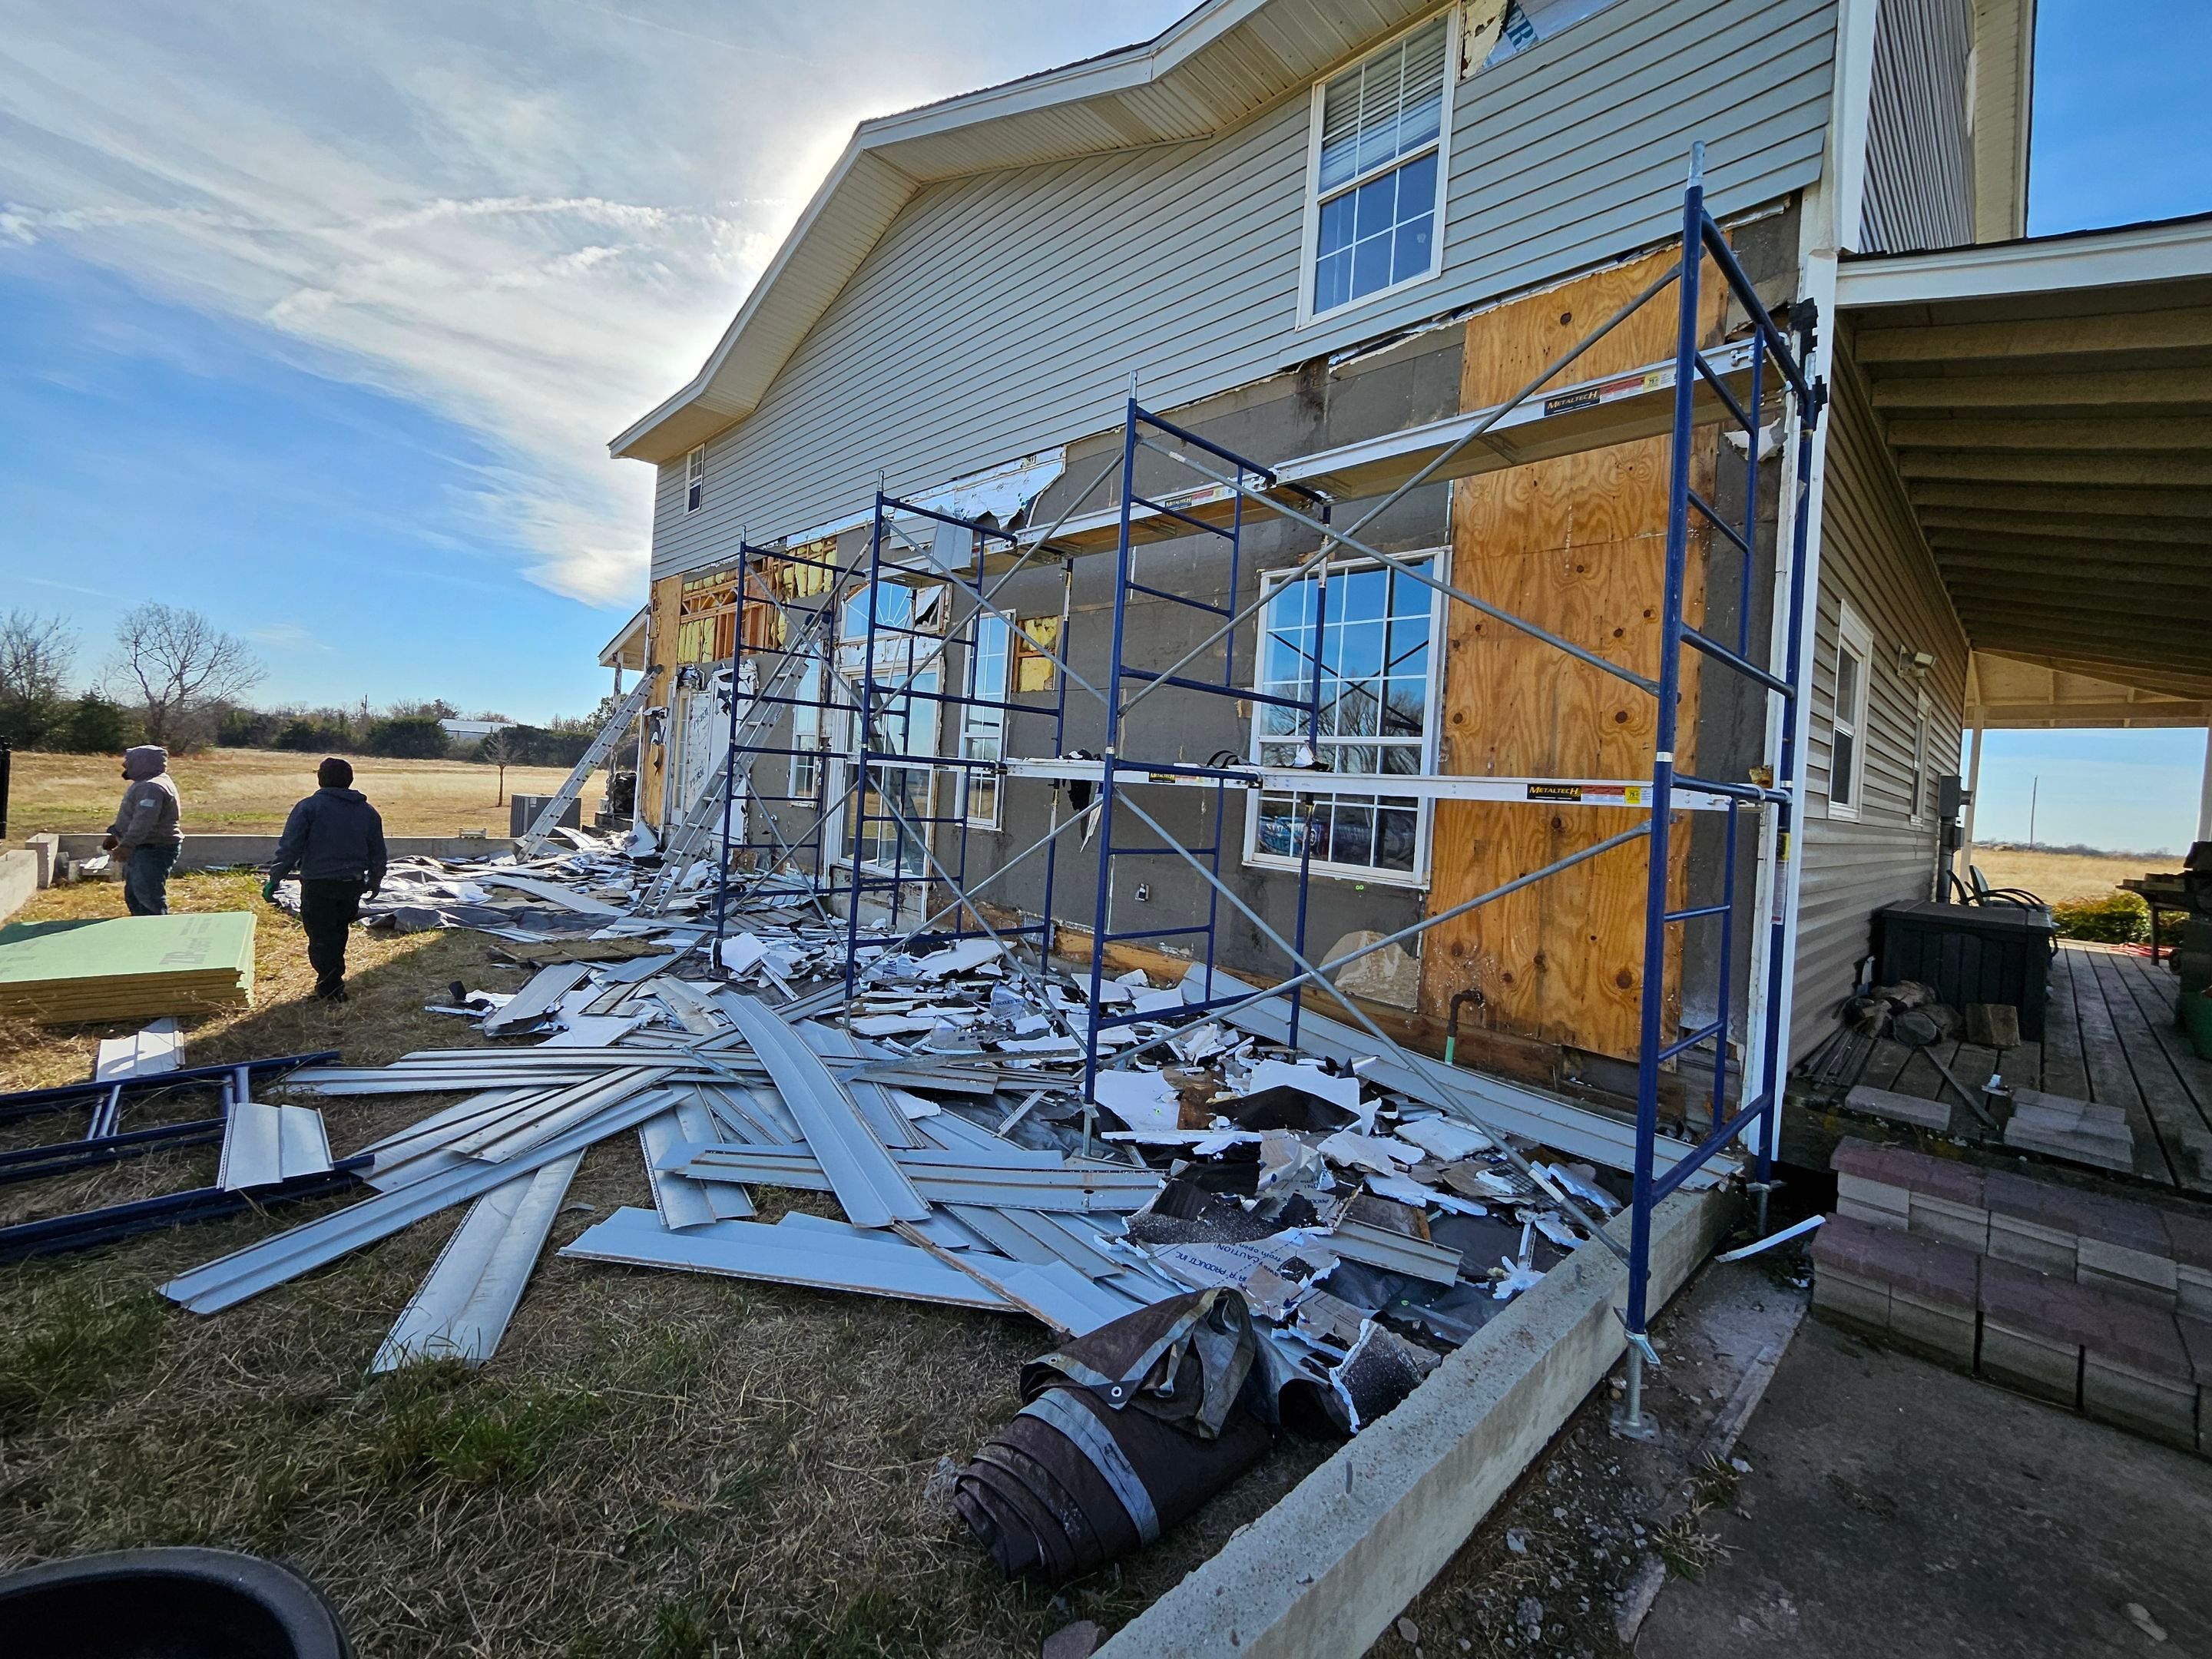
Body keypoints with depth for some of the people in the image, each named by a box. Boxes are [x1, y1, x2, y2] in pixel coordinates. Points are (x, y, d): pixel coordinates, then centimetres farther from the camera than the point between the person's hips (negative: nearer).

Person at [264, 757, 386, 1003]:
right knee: (338, 933, 19)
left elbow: (289, 848, -12)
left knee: (321, 937, 4)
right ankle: (333, 981, 28)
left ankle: (331, 989, 4)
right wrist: (374, 882, 26)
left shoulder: (309, 807, -7)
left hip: (318, 885, -4)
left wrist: (275, 879, -5)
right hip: (353, 885, 5)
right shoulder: (368, 812, 7)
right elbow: (378, 854, 14)